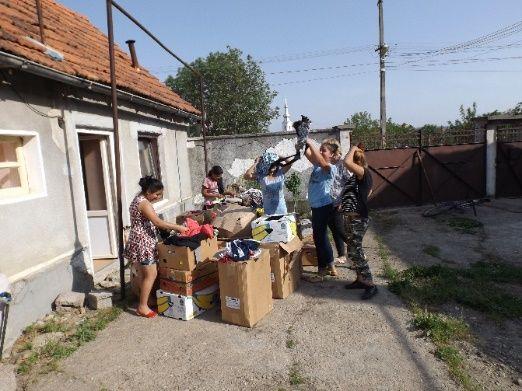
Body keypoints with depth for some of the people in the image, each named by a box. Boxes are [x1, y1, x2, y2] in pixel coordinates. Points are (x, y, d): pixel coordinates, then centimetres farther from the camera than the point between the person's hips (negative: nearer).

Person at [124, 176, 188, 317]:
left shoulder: (138, 200, 12)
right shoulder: (144, 203, -19)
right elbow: (158, 223, -24)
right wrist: (178, 227, -18)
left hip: (141, 241, 10)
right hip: (144, 242, -10)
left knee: (144, 274, 17)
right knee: (151, 274, -3)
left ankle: (143, 303, 27)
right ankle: (142, 307, 6)